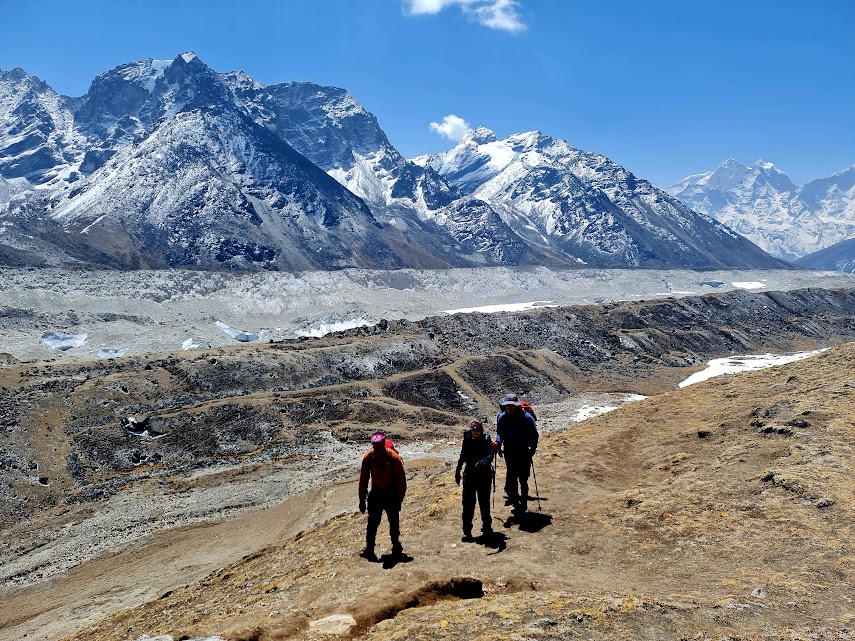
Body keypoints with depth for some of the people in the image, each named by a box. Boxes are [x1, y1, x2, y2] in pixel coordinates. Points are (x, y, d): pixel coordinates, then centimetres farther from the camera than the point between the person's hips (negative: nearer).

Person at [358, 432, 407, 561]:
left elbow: (401, 480, -10)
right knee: (373, 523, -2)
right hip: (376, 494, 1)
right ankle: (369, 549, 9)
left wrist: (399, 500, -10)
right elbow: (363, 479, 1)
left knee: (394, 522, 10)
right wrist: (362, 500, 2)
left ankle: (396, 547, 28)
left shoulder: (394, 457, -17)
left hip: (391, 494, -1)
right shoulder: (368, 458, -10)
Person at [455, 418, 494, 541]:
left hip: (484, 476, -3)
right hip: (469, 475, 3)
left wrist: (483, 461, -46)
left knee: (484, 503, 5)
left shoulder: (486, 440, -10)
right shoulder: (467, 439, 0)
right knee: (468, 503, 2)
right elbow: (462, 457, 14)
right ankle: (467, 531, 13)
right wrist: (457, 472, 19)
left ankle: (487, 529, 23)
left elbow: (490, 455, -25)